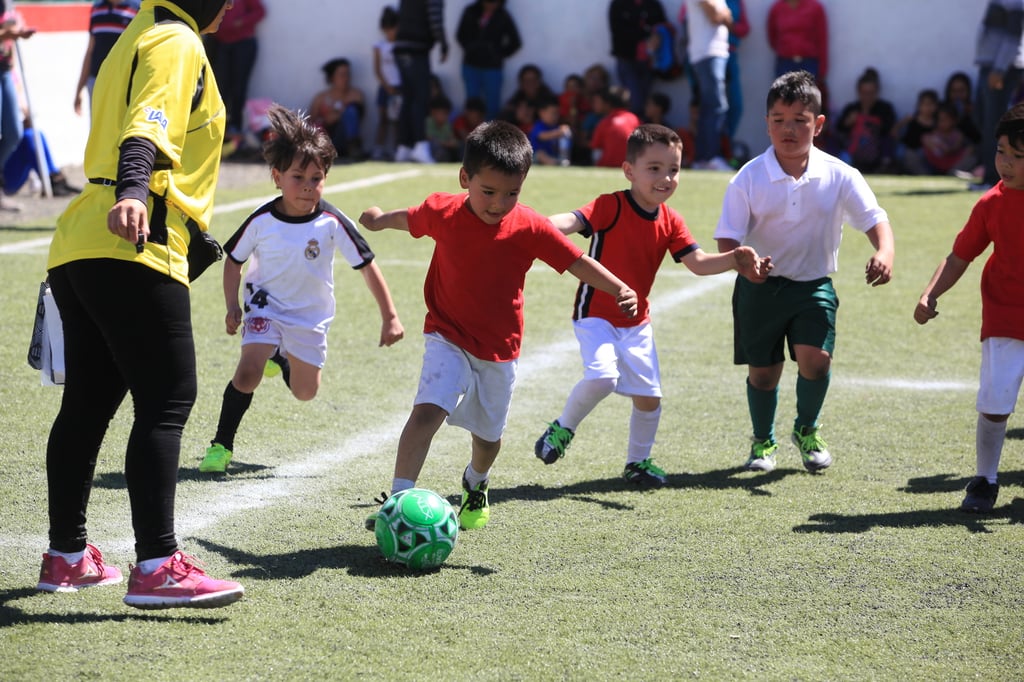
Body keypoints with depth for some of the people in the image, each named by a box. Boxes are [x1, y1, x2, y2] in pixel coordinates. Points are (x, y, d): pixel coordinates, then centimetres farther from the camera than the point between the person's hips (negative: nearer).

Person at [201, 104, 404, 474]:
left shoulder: (332, 222, -23)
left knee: (305, 392, 13)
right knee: (248, 373, -24)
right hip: (267, 303, -2)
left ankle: (280, 357, 46)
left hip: (311, 313, 2)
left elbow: (367, 266, -14)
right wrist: (232, 306, -10)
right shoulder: (262, 220, -20)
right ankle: (222, 445, -8)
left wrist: (390, 317, -13)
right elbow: (234, 259, -2)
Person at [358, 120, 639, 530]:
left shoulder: (530, 228, -16)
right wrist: (379, 219, 30)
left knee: (488, 433, 17)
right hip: (449, 338, -1)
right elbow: (407, 219, 10)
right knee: (427, 410, -23)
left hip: (500, 349, 1)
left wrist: (619, 290, -30)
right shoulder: (441, 212, -12)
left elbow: (578, 262, -14)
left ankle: (476, 485, 50)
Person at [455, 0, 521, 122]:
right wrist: (469, 49, 5)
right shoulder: (471, 12, 2)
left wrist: (499, 55, 2)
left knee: (492, 104, -4)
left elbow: (515, 42, 3)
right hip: (471, 66, 2)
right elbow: (460, 35, 15)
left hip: (492, 67, -2)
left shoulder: (503, 17, -3)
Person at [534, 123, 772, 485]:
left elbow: (697, 262, -1)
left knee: (648, 396, 6)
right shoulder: (611, 207, -19)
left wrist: (734, 259, -19)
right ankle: (563, 429, 0)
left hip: (637, 322, 6)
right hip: (596, 315, -6)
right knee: (601, 377, -27)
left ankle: (637, 461, 30)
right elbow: (573, 221, -34)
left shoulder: (670, 222, -1)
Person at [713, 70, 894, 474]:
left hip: (814, 285, 0)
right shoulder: (749, 179, -12)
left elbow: (875, 219, -10)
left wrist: (884, 253, -32)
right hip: (760, 285, 0)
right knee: (763, 371, 6)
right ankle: (763, 441, 35)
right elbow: (727, 238, -12)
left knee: (815, 358, -17)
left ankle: (807, 431, 14)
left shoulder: (839, 176, -9)